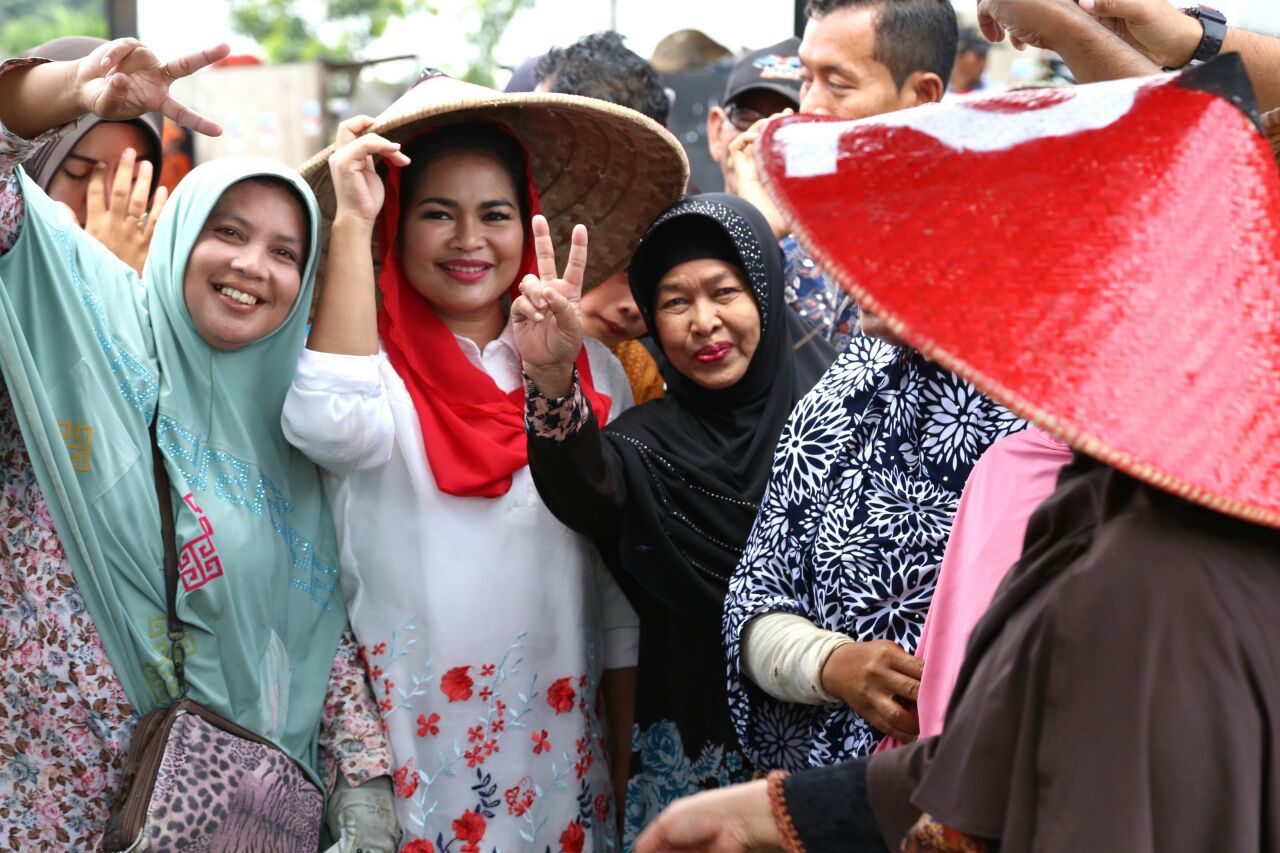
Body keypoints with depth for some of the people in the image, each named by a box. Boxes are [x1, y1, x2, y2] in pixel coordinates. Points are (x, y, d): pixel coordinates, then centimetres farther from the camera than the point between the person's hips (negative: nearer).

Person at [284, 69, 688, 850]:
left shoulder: (592, 373, 4)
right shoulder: (356, 355, -3)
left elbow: (619, 588, 7)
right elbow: (334, 427, -28)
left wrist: (630, 758, 7)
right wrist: (351, 223, -23)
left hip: (557, 741, 3)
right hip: (403, 735, -2)